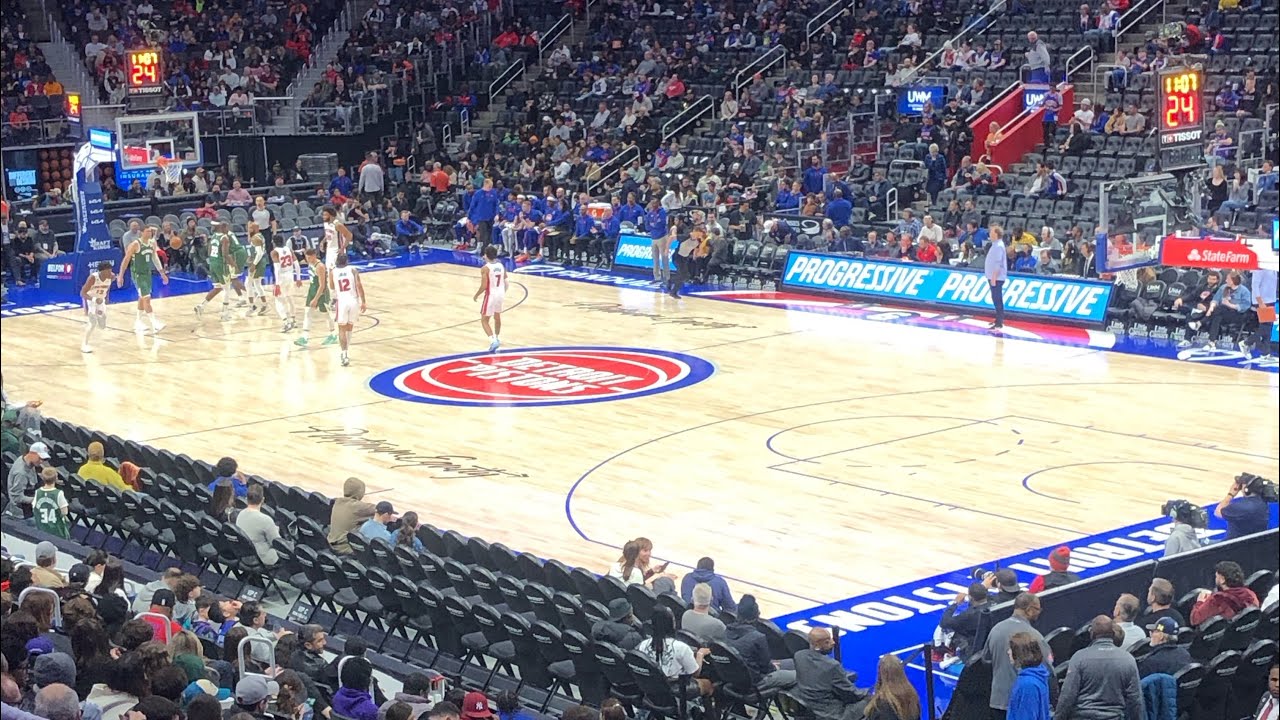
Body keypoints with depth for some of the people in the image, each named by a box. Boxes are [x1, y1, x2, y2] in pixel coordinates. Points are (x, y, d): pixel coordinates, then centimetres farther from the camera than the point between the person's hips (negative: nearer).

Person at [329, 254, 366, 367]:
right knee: (349, 328, 18)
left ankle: (344, 354, -10)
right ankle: (345, 353, 27)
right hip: (354, 301, 1)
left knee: (342, 329, 6)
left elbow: (332, 288, 21)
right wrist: (363, 302, -5)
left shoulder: (333, 272, 4)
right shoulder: (352, 270, 2)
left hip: (342, 302, -1)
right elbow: (359, 285, -7)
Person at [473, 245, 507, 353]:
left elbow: (484, 286, -19)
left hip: (491, 295, -7)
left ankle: (493, 340, -15)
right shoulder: (501, 266, 2)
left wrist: (476, 295, -3)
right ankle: (496, 338, 43)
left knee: (484, 320, 2)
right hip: (501, 294, 7)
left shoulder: (485, 268, -17)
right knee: (497, 317, 28)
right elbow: (505, 282, 8)